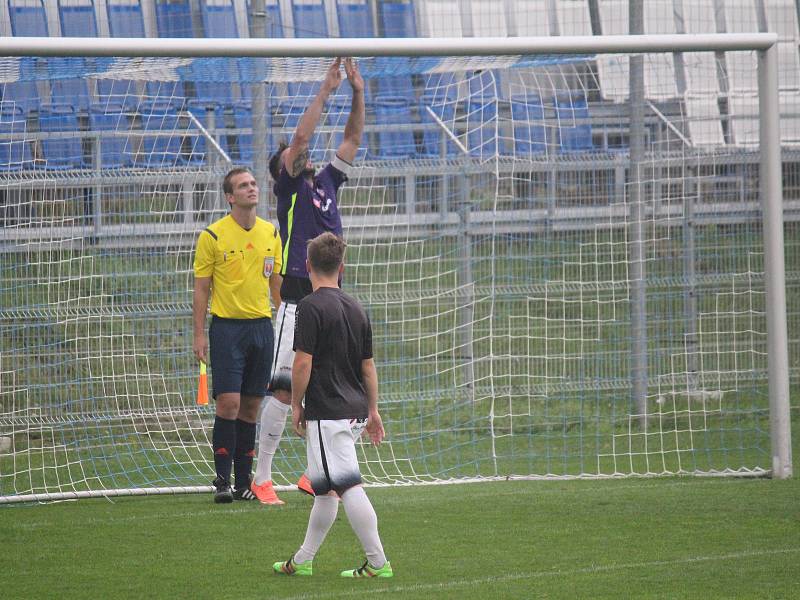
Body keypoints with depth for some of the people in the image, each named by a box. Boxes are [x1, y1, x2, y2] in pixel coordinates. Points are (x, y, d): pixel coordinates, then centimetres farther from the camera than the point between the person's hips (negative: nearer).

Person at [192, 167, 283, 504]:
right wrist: (200, 334, -7)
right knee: (228, 403, -11)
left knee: (251, 406, 6)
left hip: (262, 326, 4)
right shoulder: (212, 236, -4)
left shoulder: (271, 234, 9)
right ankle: (223, 480, -5)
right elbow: (201, 289, -2)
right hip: (227, 327, -4)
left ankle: (244, 480, 11)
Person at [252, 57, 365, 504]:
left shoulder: (326, 183, 18)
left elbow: (353, 139, 19)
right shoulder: (289, 189, 1)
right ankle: (262, 477, -6)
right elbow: (301, 137, -9)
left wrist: (358, 93, 11)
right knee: (285, 389, -10)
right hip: (299, 302, -7)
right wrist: (326, 91, -7)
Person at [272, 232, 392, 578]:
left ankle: (378, 563, -10)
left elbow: (303, 362, -17)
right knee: (324, 488, 16)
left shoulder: (311, 307, -12)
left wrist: (296, 406, -5)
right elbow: (368, 365, 15)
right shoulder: (356, 309, 11)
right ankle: (302, 561, 24)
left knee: (348, 487, -8)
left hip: (327, 413, -8)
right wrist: (373, 411, 21)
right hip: (354, 411, 8)